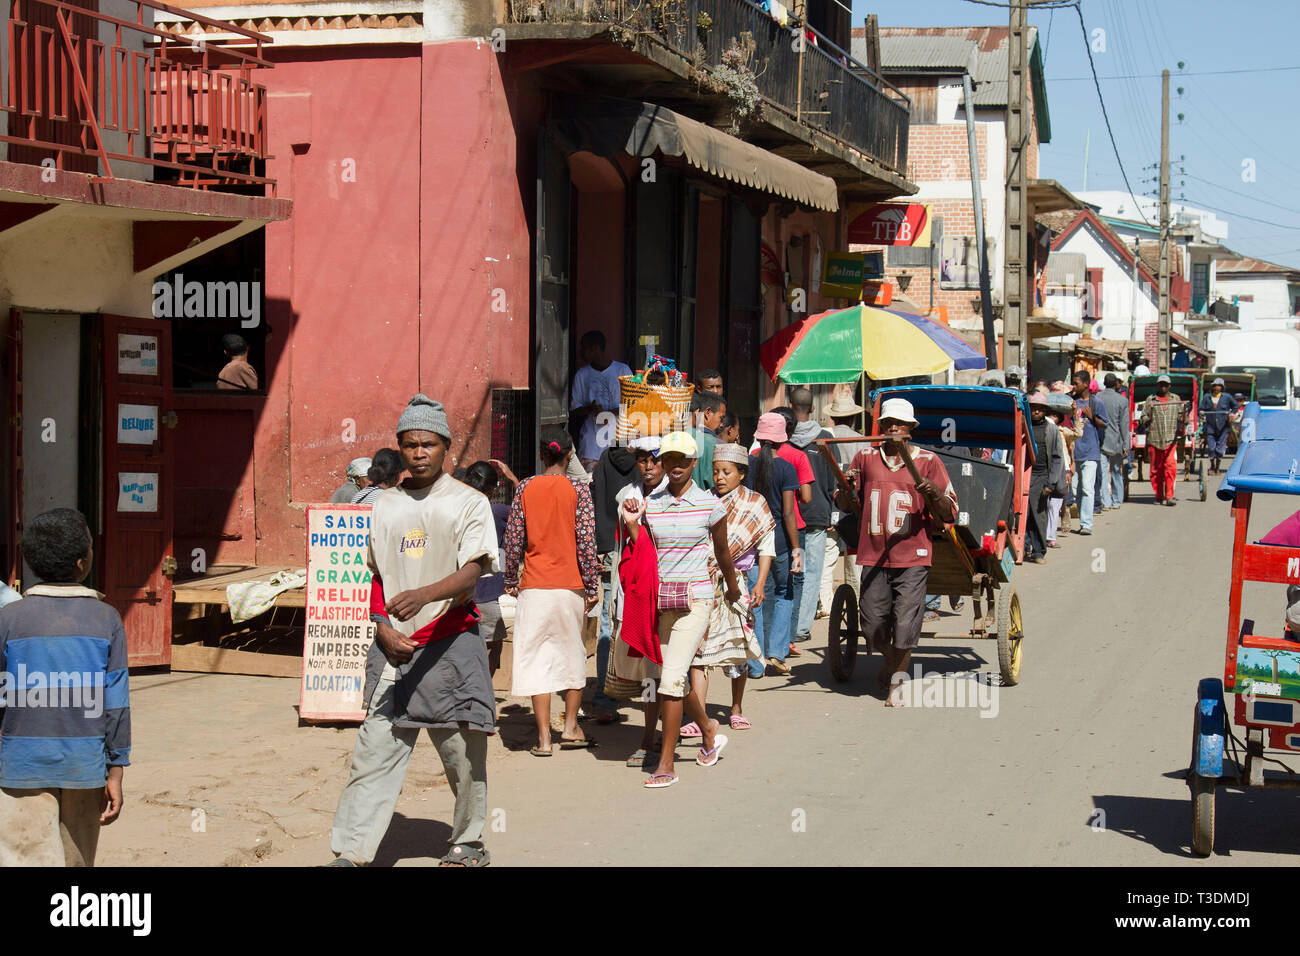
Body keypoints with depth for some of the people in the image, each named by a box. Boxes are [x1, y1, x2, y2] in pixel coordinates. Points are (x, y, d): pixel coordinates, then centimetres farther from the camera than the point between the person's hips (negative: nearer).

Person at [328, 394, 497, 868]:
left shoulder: (468, 503, -1)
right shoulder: (384, 505, 13)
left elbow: (472, 572, -13)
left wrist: (422, 595, -30)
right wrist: (383, 627, 1)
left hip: (451, 640, -3)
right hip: (394, 646, 3)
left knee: (462, 749, 2)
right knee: (375, 747, -3)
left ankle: (468, 842, 19)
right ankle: (350, 852, -2)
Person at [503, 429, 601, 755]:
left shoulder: (525, 488, 1)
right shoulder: (578, 489, -3)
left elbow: (513, 538, 2)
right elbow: (586, 541, -5)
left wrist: (511, 580, 14)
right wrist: (592, 585, 1)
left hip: (533, 586, 1)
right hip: (569, 584, 0)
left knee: (537, 657, 2)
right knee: (572, 652, 16)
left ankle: (544, 737, 0)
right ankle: (570, 726, 20)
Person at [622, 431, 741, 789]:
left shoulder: (710, 505, -3)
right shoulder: (650, 504, 5)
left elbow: (722, 552, 11)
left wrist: (733, 589, 23)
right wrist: (631, 523, -8)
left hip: (695, 598, -4)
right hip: (660, 598, 4)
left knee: (671, 679, -13)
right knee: (676, 676, 14)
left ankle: (666, 764, -8)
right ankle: (708, 729, 43)